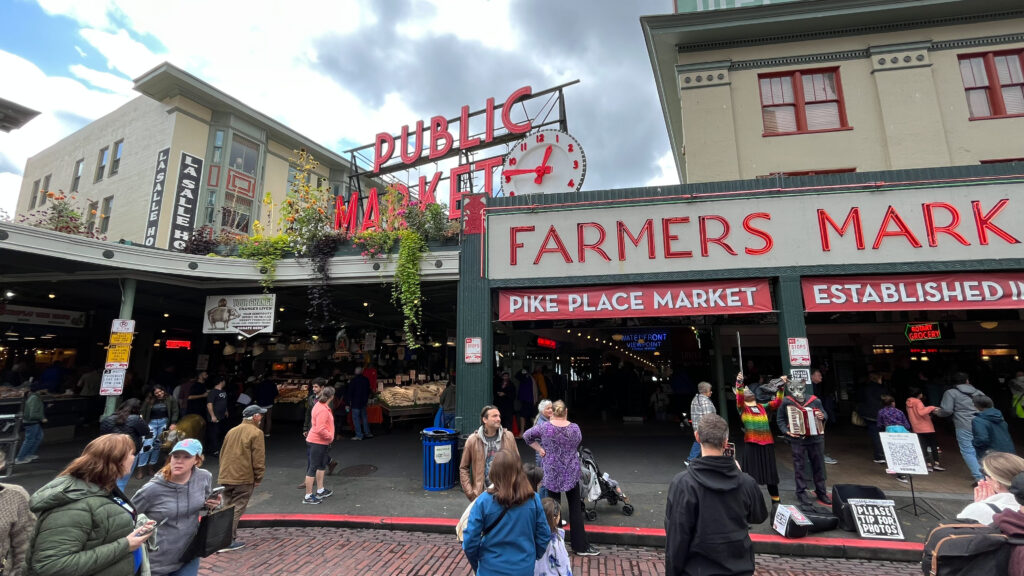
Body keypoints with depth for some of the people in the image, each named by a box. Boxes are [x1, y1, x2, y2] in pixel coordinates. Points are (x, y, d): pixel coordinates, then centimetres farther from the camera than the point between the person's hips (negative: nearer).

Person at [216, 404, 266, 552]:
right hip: (244, 479, -7)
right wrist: (258, 477, -3)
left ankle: (230, 538, 25)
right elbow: (258, 458, -14)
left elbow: (222, 454, 18)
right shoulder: (256, 433, -12)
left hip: (226, 477, 7)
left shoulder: (232, 431, 12)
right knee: (236, 510, 1)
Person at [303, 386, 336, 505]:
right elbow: (320, 429, -29)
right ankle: (308, 497, 11)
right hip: (317, 443, -11)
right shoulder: (322, 410, -25)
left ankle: (320, 491, 35)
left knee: (322, 465, 22)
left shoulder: (320, 405, 6)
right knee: (312, 468, 0)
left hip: (321, 442, 11)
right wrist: (330, 437, -16)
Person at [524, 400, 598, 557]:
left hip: (551, 473, 0)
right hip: (571, 473, 0)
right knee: (575, 508, 11)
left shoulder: (544, 428, -10)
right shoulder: (575, 428, -9)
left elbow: (526, 435, 1)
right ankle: (580, 546, 17)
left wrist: (539, 449, 4)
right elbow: (578, 444, 7)